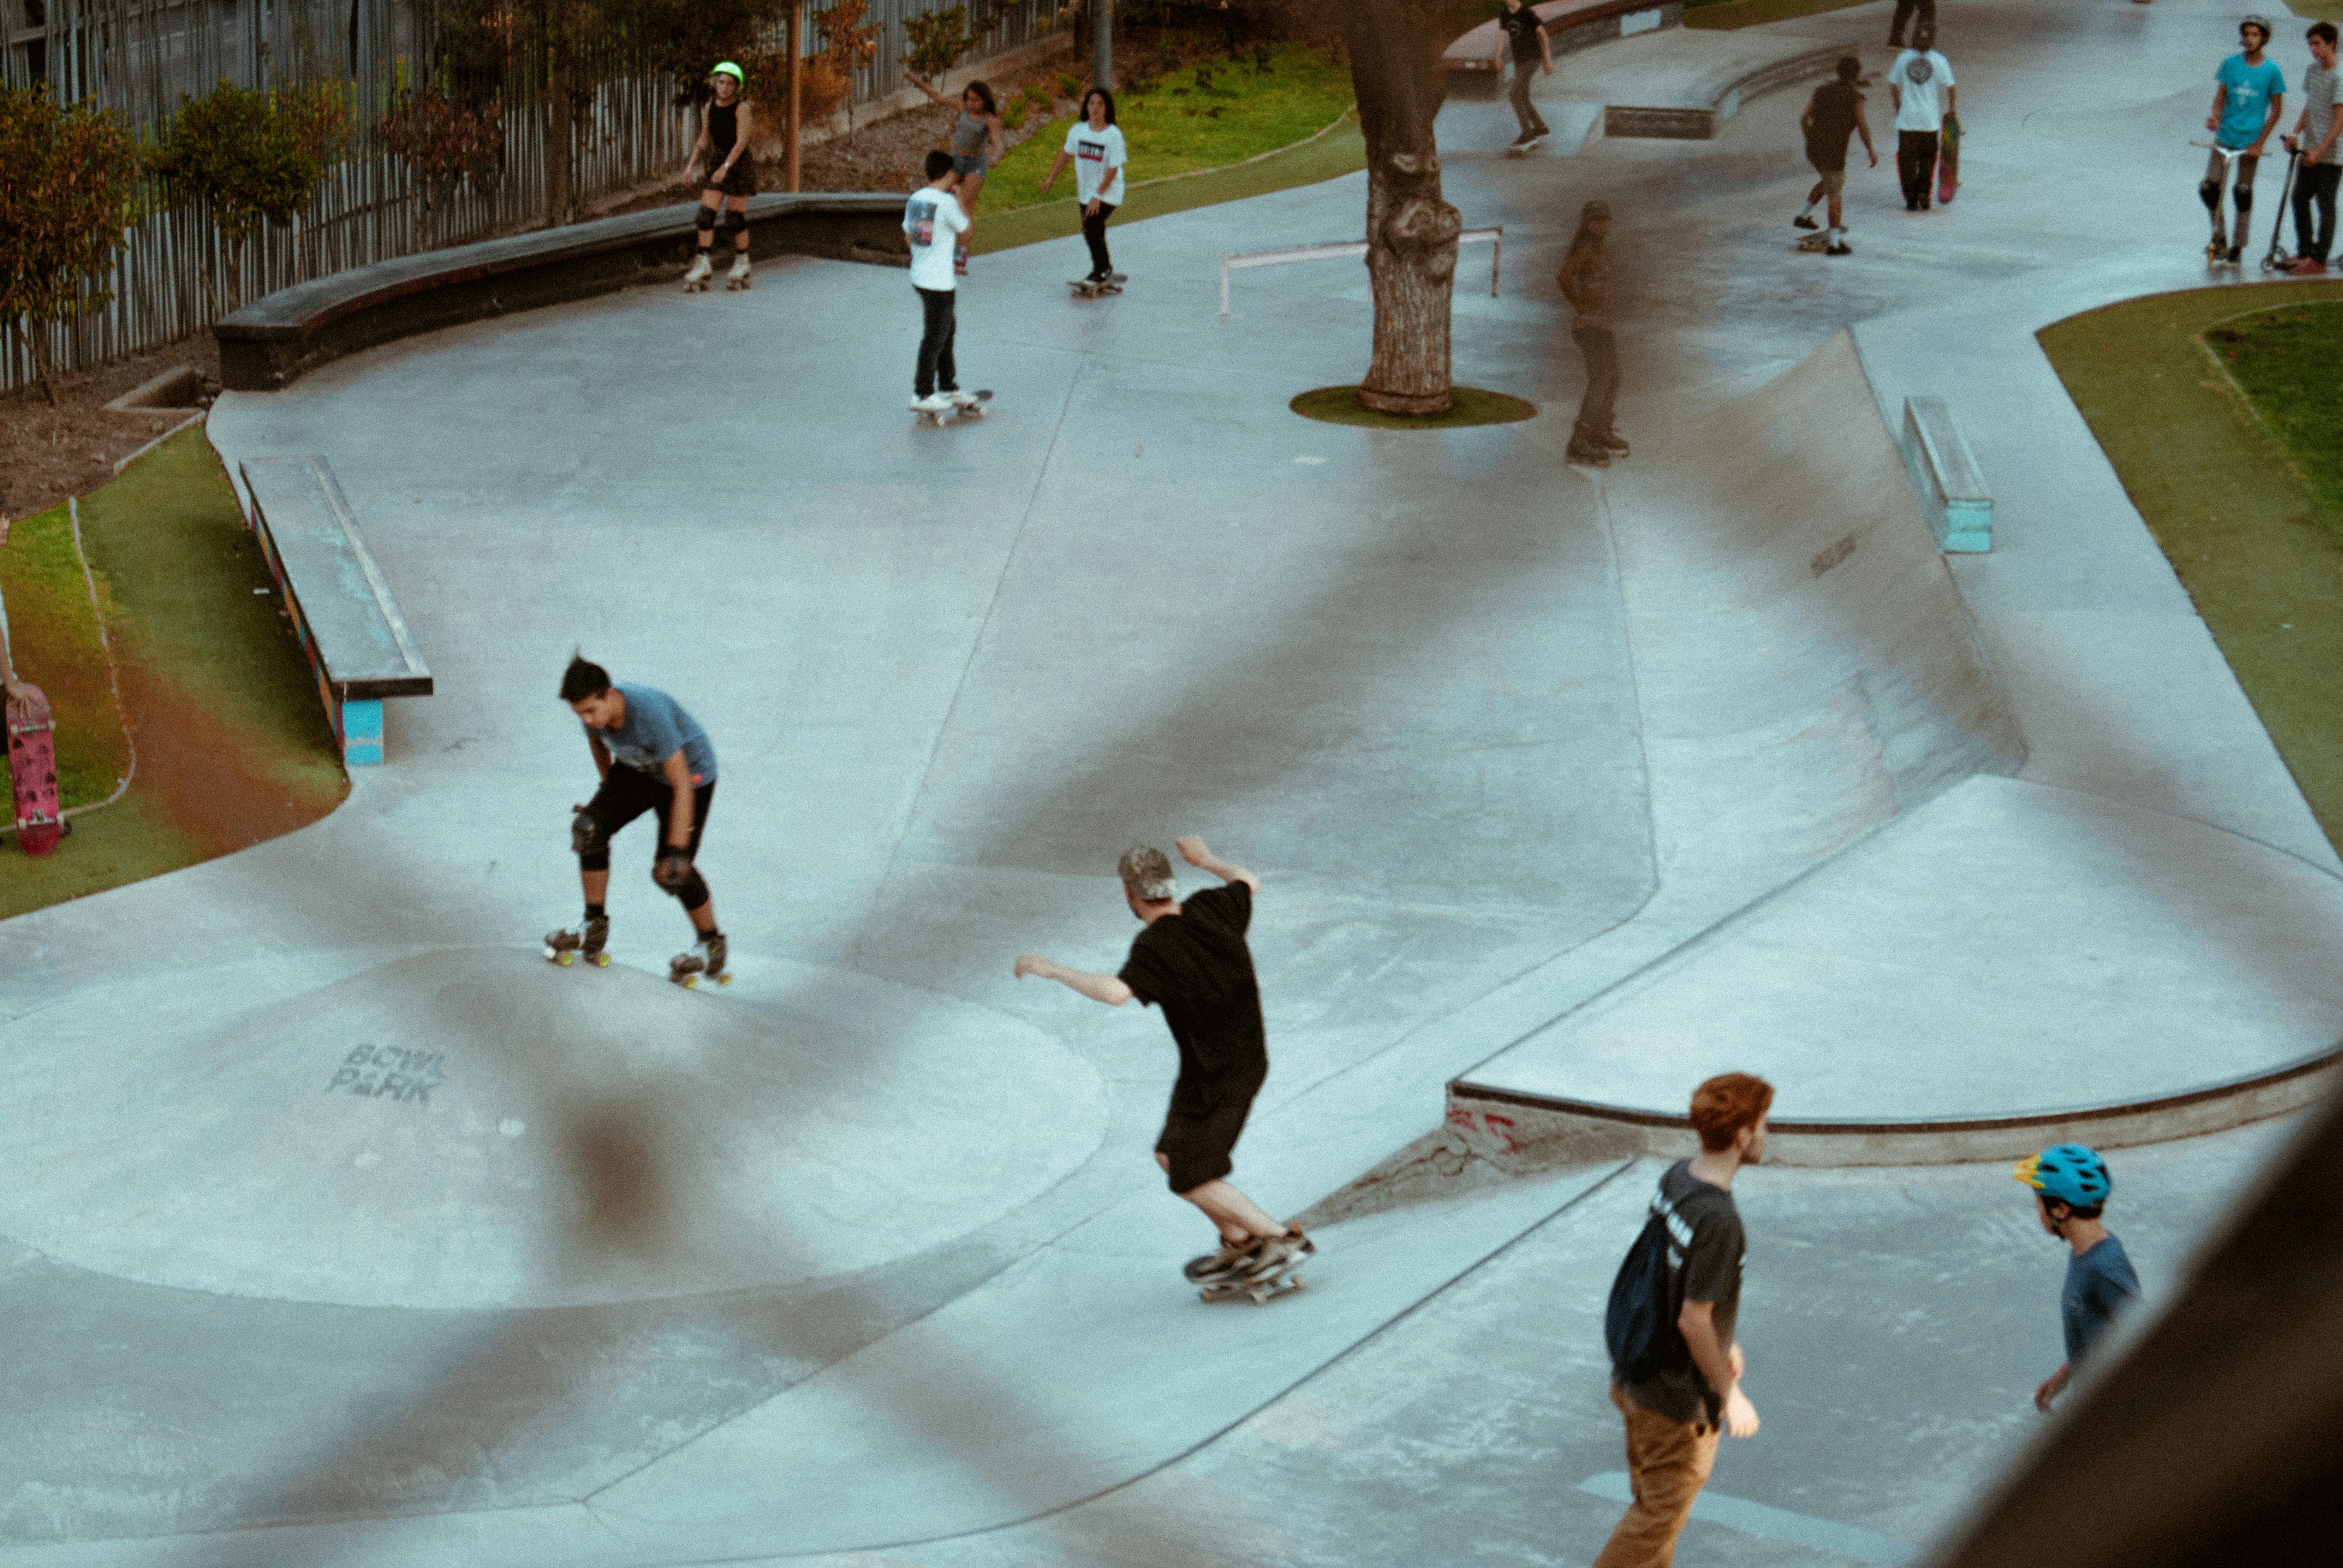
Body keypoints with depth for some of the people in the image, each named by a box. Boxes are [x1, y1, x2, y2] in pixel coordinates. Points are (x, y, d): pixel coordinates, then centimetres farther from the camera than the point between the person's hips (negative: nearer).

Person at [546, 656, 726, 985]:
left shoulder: (651, 714, -40)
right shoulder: (593, 709, -20)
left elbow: (682, 785, -35)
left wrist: (677, 851, -35)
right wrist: (610, 790, 21)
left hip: (691, 772, -6)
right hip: (639, 769, 6)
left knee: (672, 872, -12)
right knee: (588, 829, -9)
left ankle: (711, 945, 11)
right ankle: (594, 928, 4)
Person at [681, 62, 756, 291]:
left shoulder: (741, 107, -14)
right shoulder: (711, 106, 3)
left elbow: (742, 141, -20)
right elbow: (704, 140, 9)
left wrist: (725, 167, -28)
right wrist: (691, 165, -1)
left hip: (740, 163, -5)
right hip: (717, 165, 5)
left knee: (735, 218, 0)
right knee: (706, 214, -6)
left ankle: (742, 264, 16)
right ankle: (703, 266, -6)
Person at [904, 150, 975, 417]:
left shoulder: (915, 199, 5)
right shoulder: (946, 202, -18)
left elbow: (908, 233, 14)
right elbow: (965, 231, -6)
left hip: (920, 276, 9)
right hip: (939, 282, -9)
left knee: (948, 328, 21)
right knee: (935, 338, 0)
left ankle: (948, 387, 28)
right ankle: (922, 394, 5)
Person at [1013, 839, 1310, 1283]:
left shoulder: (1153, 947, -27)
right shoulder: (1209, 909, -7)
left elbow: (1113, 993, -46)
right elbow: (1249, 883, 16)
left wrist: (1052, 969, -33)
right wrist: (1205, 859, 34)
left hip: (1216, 1077, -8)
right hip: (1245, 1058, 8)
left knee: (1192, 1181, 2)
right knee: (1171, 1157, 20)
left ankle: (1284, 1238, 4)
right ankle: (1239, 1245, 28)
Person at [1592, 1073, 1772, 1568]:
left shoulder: (1676, 1177, -3)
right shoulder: (1719, 1221, -30)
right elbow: (1693, 1318, -26)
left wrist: (1722, 1342, 22)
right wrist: (1729, 1395, -13)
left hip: (1636, 1375, 9)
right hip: (1680, 1399, -9)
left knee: (1653, 1500, 24)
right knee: (1661, 1513, 9)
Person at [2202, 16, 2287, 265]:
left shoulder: (2272, 71, -4)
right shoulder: (2230, 64, 2)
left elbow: (2277, 110, 0)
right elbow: (2220, 98, 4)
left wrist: (2259, 143, -7)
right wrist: (2215, 116, -19)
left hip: (2250, 142, -2)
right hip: (2225, 138, 2)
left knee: (2243, 193, 3)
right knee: (2208, 188, -5)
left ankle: (2237, 246, 16)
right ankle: (2219, 237, 15)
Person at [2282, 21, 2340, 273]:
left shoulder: (2338, 77, -16)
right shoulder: (2313, 71, 9)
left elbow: (2340, 120, -17)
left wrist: (2320, 151, -19)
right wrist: (2296, 134, 7)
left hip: (2330, 156, -8)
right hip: (2309, 151, 8)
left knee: (2325, 205, -1)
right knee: (2300, 199, 12)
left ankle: (2318, 259, 3)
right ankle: (2304, 252, 22)